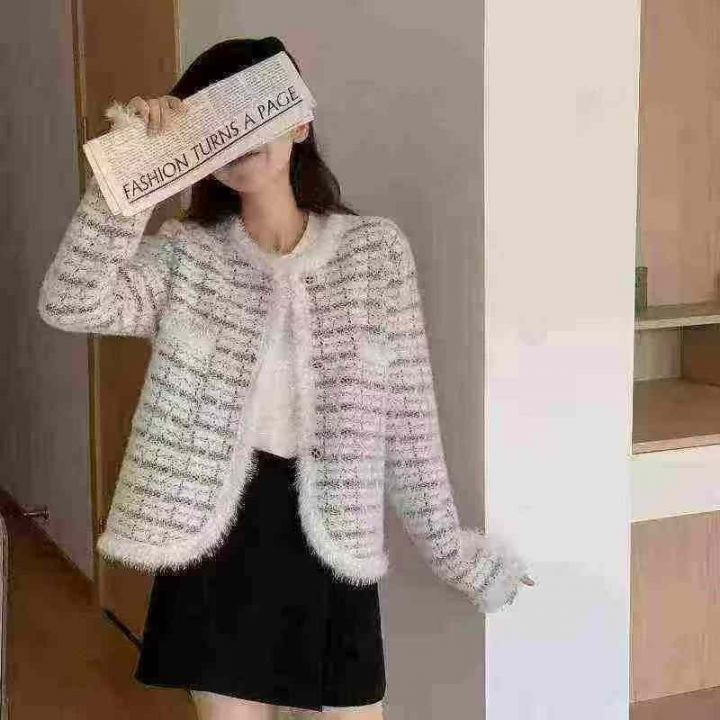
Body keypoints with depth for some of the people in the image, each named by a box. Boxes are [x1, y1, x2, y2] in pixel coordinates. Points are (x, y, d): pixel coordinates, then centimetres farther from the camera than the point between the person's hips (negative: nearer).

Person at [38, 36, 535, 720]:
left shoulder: (374, 248, -3)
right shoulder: (185, 255, -3)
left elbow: (406, 413, 1)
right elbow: (69, 303, -21)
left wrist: (452, 550, 5)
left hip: (330, 539, 0)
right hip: (220, 536, 0)